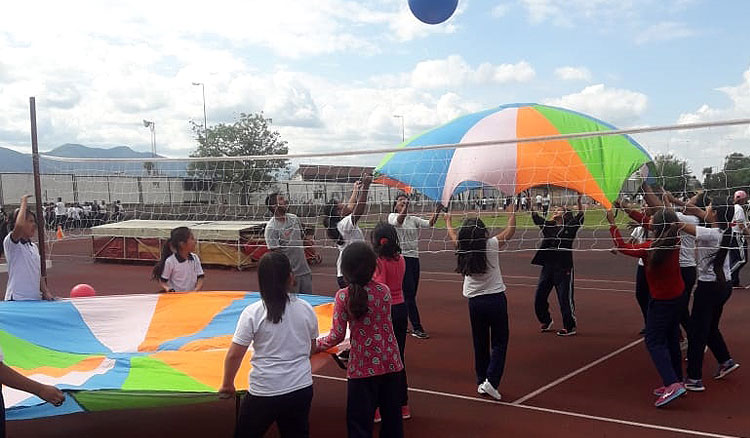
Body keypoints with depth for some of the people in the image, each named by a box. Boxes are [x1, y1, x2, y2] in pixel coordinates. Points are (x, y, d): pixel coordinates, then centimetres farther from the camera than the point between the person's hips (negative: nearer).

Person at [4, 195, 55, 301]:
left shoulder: (34, 247, 17)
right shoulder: (10, 243, -6)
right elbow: (19, 225, -29)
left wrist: (46, 292, 4)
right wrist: (24, 203, -15)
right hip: (17, 299, -7)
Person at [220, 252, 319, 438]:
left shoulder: (253, 313, -13)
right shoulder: (306, 309, -2)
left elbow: (234, 355, -10)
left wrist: (227, 385, 6)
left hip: (264, 393, -3)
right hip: (302, 389, 4)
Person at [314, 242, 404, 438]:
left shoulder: (344, 296, -13)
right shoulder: (384, 291, -3)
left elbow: (337, 336, -10)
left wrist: (314, 345, 6)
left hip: (362, 368, -3)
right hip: (391, 363, 3)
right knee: (392, 417, 17)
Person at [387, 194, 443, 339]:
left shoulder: (413, 219, 13)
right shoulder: (392, 216, -1)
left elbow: (429, 224, -1)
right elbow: (399, 221, -24)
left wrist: (437, 212, -19)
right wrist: (405, 206, -40)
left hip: (414, 258, 6)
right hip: (402, 257, -6)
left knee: (411, 294, 9)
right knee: (409, 292, -8)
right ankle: (417, 328, -7)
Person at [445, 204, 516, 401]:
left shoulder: (463, 250, -2)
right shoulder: (491, 245, -11)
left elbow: (454, 237, 20)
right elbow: (510, 231, 4)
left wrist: (448, 221, 38)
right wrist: (513, 212, 18)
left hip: (475, 302, 3)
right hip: (496, 298, -3)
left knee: (480, 343, 14)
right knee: (499, 342, 5)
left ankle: (481, 382, 19)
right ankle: (491, 381, -7)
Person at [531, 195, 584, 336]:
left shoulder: (570, 227, -2)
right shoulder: (547, 225, 12)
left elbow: (580, 216, -15)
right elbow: (535, 216, 16)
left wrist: (579, 201, -26)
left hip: (563, 268, -6)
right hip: (547, 267, 6)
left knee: (565, 298, -1)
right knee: (539, 298, 11)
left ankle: (570, 327, 13)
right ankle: (546, 320, 33)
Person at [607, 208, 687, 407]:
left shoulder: (650, 248, -24)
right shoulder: (674, 241, -5)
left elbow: (623, 247, -10)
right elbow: (649, 224, 9)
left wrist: (612, 224, -4)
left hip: (661, 300, -7)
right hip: (677, 297, 8)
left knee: (654, 342, -3)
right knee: (672, 340, 16)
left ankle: (672, 384, -16)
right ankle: (675, 381, 22)